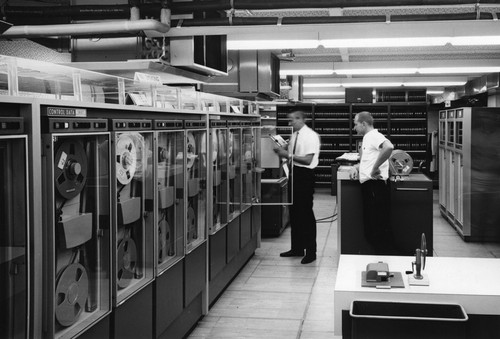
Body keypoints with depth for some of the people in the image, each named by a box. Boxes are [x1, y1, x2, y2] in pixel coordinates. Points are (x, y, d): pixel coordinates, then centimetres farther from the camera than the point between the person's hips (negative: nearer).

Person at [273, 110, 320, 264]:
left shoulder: (311, 136, -14)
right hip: (294, 173, 8)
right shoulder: (294, 135, 10)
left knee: (306, 213, -2)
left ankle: (311, 251, 9)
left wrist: (288, 155, -22)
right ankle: (297, 248, 27)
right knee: (294, 212, 14)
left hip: (305, 175, -8)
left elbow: (308, 160, -21)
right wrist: (283, 152, -3)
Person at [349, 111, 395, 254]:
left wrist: (375, 168, -24)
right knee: (370, 228, 14)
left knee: (379, 227, -8)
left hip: (375, 185, -11)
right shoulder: (367, 138, 21)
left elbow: (389, 147, -31)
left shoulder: (374, 136, -10)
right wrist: (357, 168, 13)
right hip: (368, 185, 11)